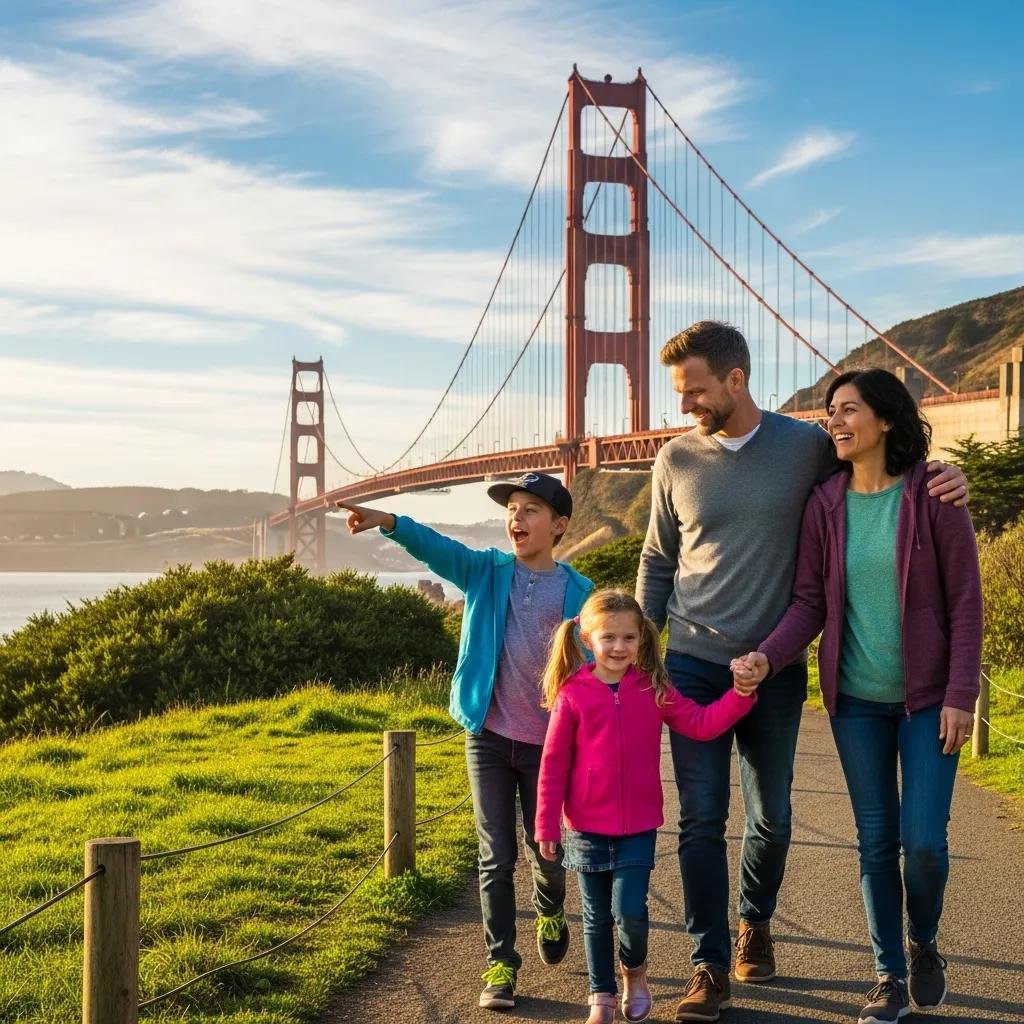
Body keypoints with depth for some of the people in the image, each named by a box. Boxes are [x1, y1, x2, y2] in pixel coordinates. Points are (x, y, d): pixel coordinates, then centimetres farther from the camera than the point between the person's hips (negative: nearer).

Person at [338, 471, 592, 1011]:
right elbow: (435, 548, -19)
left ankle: (550, 910, 44)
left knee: (546, 853, 12)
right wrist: (389, 522, -39)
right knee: (496, 857, 3)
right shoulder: (486, 572, -2)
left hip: (548, 745, 0)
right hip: (489, 737, 0)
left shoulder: (578, 593, -4)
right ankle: (501, 963, 12)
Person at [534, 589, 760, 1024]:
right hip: (587, 828, 0)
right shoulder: (572, 695, -7)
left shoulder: (654, 690, -1)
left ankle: (634, 971, 23)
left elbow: (702, 724, -7)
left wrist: (742, 693, -20)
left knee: (630, 910, -8)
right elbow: (553, 764, -4)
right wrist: (546, 826, -4)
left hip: (638, 827, 0)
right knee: (596, 917, 9)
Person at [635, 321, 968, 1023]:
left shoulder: (806, 446, -4)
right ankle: (711, 966, 9)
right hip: (694, 666, 0)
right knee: (701, 820, -1)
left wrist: (942, 478, -10)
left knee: (772, 818, 13)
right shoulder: (677, 459, 1)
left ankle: (756, 922, 38)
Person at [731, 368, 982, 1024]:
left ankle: (925, 944, 24)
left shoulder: (932, 495, -9)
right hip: (856, 699, 3)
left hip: (927, 697, -3)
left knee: (924, 842, -7)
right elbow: (810, 602, 0)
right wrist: (768, 657, -18)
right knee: (876, 842, 6)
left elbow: (965, 600, -8)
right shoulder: (825, 506, 0)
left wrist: (961, 694, -12)